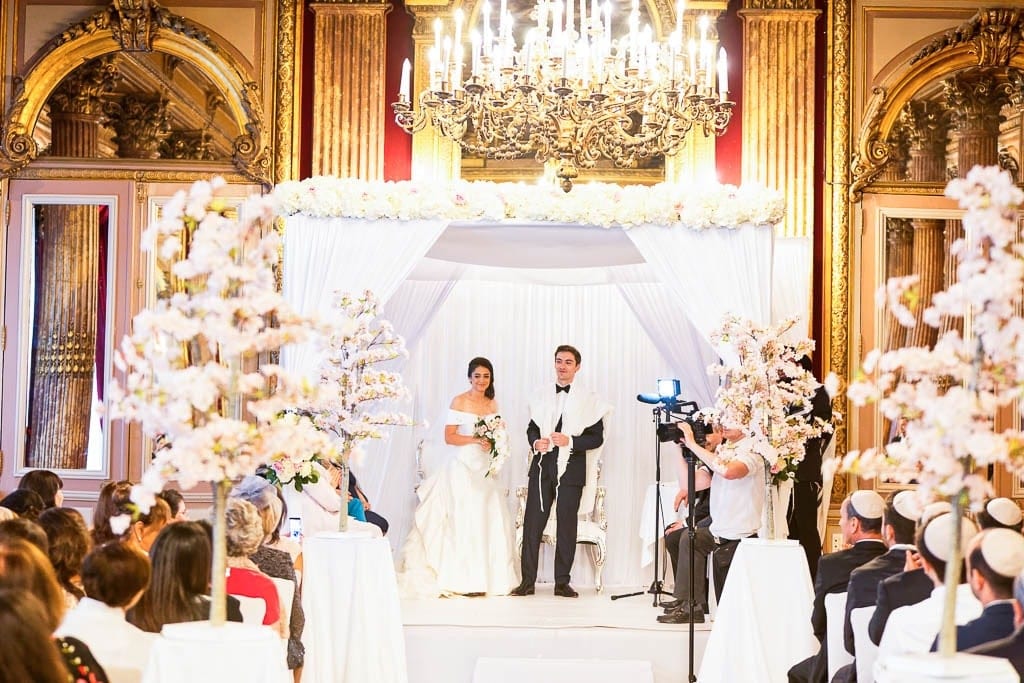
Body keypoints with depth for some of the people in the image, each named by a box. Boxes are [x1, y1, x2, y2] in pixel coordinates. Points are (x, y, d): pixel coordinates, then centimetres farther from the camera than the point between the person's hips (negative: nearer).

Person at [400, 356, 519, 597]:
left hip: (485, 467, 6)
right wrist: (476, 440, -18)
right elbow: (449, 437, -8)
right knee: (465, 519, -9)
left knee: (490, 520, -1)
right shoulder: (459, 402, -4)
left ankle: (490, 577, 4)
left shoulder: (492, 404, 13)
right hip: (463, 466, -5)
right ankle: (467, 580, -7)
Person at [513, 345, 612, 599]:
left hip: (571, 469, -3)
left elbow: (597, 437, -2)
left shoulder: (588, 399, 0)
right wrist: (535, 442, -5)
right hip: (542, 466, 3)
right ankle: (527, 581, 4)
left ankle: (562, 582, 11)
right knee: (532, 523, -1)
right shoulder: (541, 395, 11)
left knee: (566, 525, 3)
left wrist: (570, 441, -16)